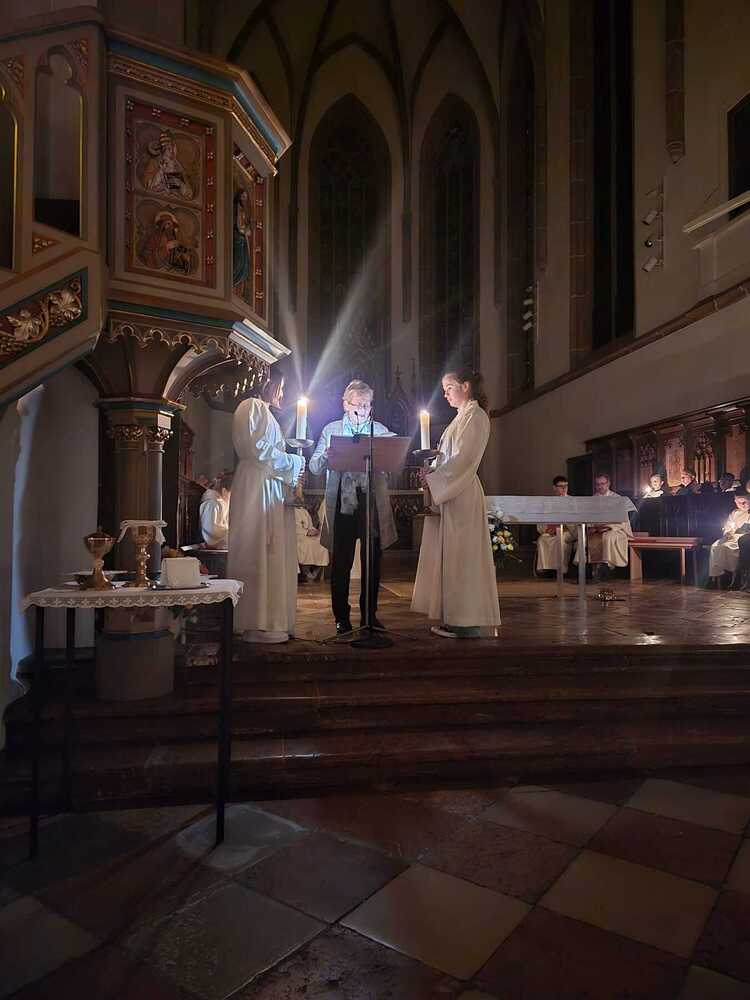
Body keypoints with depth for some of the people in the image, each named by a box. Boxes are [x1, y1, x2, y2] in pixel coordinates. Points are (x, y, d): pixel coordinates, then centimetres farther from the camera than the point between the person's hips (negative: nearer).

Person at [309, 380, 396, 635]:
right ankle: (341, 617, 11)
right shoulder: (331, 430, 9)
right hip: (342, 504, -1)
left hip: (373, 505, 1)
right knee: (341, 563, 1)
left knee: (372, 562, 7)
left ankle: (370, 614, 19)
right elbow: (314, 467, 2)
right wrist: (326, 455, -18)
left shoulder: (382, 431, 11)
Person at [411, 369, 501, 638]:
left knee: (460, 555, -7)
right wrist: (430, 470, 4)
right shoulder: (462, 416, 22)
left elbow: (464, 459, -17)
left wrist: (433, 479, -15)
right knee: (450, 555, 8)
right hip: (450, 492, 9)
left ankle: (466, 623, -1)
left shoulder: (474, 416, -6)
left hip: (461, 494, -9)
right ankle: (454, 618, 13)